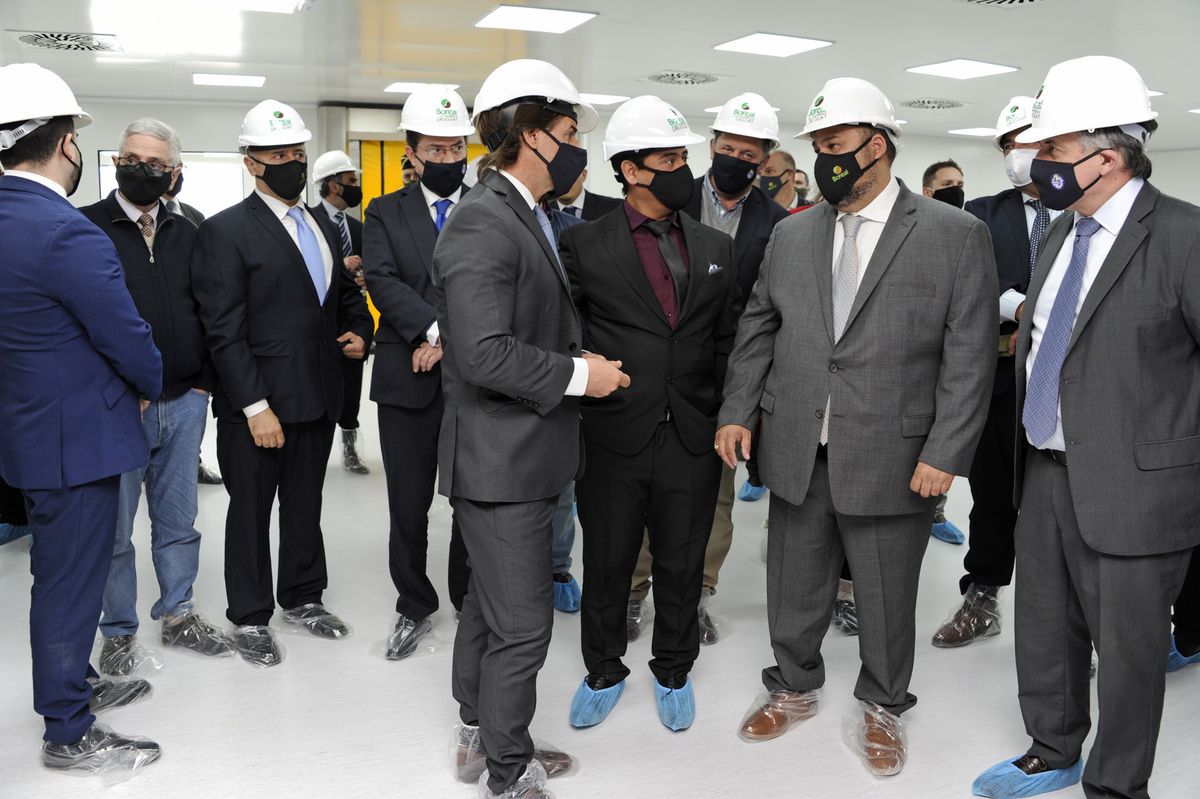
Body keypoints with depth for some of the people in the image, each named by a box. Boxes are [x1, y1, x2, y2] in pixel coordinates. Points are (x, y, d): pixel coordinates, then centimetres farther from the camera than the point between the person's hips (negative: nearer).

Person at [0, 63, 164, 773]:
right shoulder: (66, 232, -25)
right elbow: (127, 338, -20)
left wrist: (133, 383, 13)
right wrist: (151, 385, 1)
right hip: (77, 435, -9)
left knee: (65, 573, 23)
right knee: (71, 581, 4)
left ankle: (76, 683, 42)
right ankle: (70, 735, 20)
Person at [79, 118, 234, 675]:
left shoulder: (186, 234, 10)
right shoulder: (87, 227, -4)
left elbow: (206, 312, 14)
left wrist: (203, 381, 4)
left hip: (184, 403, 4)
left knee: (178, 520, 15)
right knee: (113, 529, 8)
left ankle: (177, 616, 30)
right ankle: (119, 632, 24)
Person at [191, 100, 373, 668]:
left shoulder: (323, 227, 12)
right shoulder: (225, 231, -10)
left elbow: (345, 292, 24)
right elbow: (224, 331, -15)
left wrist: (360, 331, 2)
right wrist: (256, 407, -19)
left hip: (317, 400, 6)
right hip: (256, 406, -6)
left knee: (306, 506, 18)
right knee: (250, 511, 9)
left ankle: (302, 598, 35)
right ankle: (249, 618, 25)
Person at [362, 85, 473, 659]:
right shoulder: (385, 213, 6)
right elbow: (383, 282, -8)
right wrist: (435, 329, -22)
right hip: (407, 381, 1)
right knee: (408, 505, 9)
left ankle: (470, 600, 29)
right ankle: (414, 606, 27)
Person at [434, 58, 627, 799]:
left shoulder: (528, 218, 13)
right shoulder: (482, 223, -19)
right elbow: (485, 354, -27)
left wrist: (586, 359, 7)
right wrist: (578, 375, -18)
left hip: (525, 452, 10)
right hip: (499, 457, -10)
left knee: (491, 606, 21)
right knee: (523, 624, 0)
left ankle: (479, 736, 39)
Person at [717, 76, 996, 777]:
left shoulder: (956, 235, -5)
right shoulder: (792, 235, 8)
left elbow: (969, 357, -8)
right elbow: (758, 330, 12)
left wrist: (945, 454, -13)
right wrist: (738, 412, 3)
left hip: (892, 461, -3)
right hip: (797, 455, 4)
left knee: (886, 599, 13)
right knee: (794, 589, 16)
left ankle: (882, 708, 37)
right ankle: (794, 689, 40)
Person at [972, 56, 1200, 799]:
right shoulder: (1061, 232, 9)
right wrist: (1028, 444, 10)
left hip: (1132, 485, -7)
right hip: (1046, 472, 7)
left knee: (1128, 645, 10)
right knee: (1044, 627, 20)